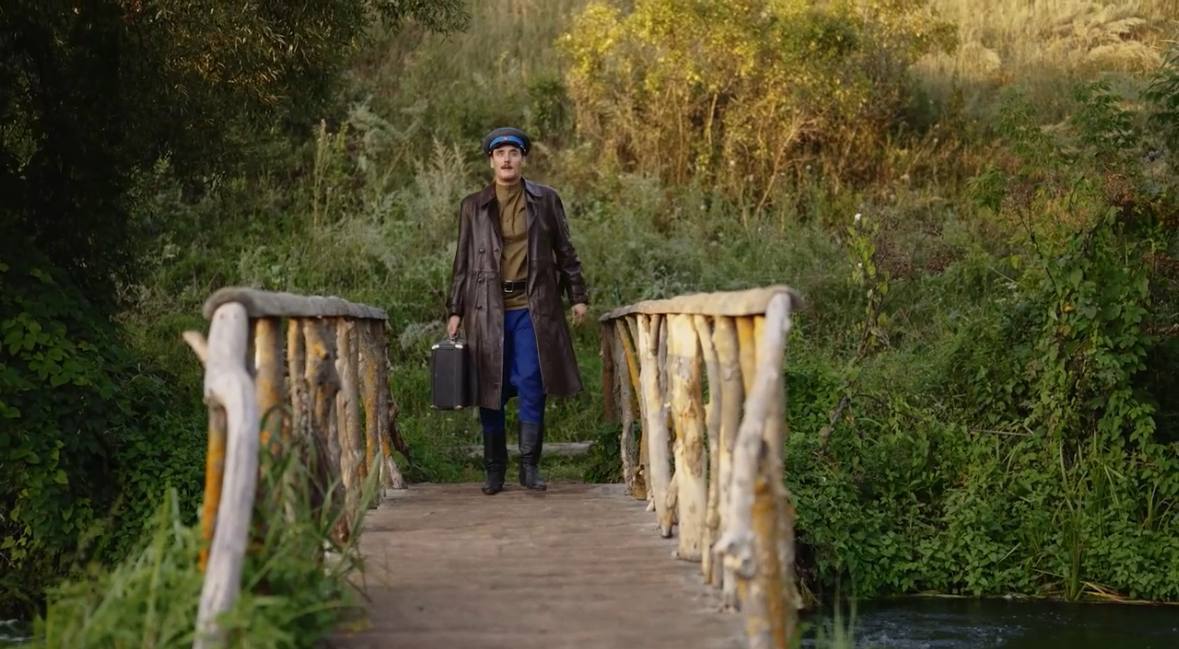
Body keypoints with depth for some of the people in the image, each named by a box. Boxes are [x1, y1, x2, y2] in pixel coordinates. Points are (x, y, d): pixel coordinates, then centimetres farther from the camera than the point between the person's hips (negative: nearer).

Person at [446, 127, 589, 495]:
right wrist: (456, 311, 5)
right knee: (491, 392, 2)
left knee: (531, 387, -5)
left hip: (532, 308, 0)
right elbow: (462, 263, 10)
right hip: (488, 309, 1)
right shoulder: (473, 207, 9)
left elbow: (565, 252, 12)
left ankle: (530, 467, 6)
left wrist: (578, 296, 7)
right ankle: (494, 471, 13)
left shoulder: (546, 200, 9)